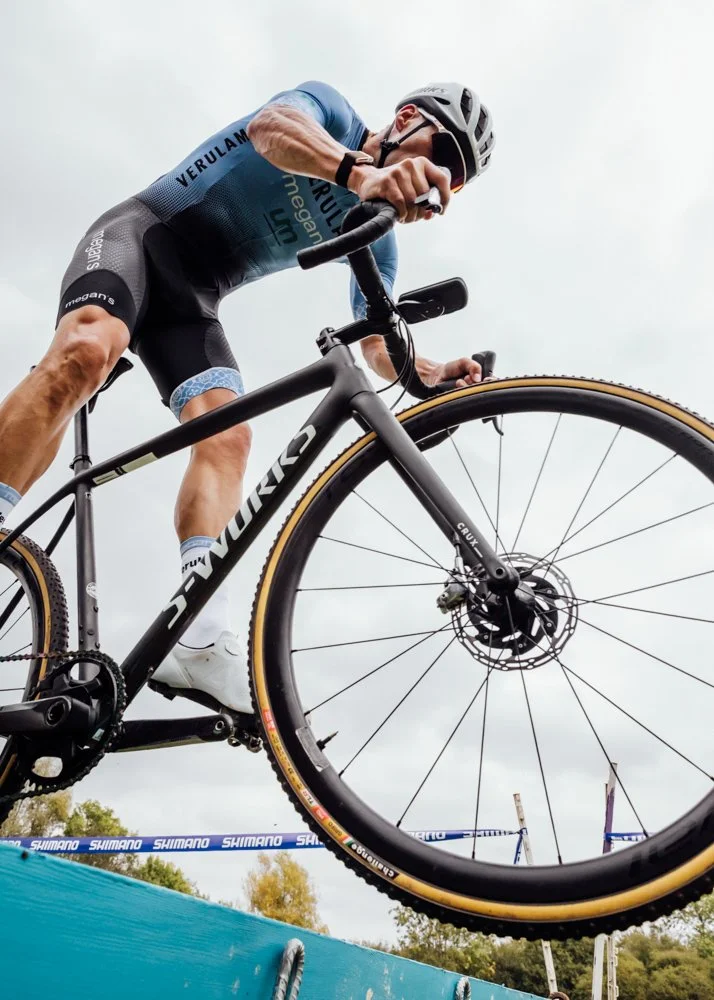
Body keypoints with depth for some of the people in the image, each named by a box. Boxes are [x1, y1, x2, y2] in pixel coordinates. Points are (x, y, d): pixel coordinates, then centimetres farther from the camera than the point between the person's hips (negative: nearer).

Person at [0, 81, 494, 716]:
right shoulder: (330, 109, -3)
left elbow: (381, 352, 4)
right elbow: (269, 127, -28)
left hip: (193, 298, 5)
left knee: (228, 438, -22)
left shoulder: (375, 238, 10)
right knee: (87, 350, -36)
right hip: (143, 233, -4)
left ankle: (201, 640, -33)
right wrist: (363, 172, -49)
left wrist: (440, 376, -19)